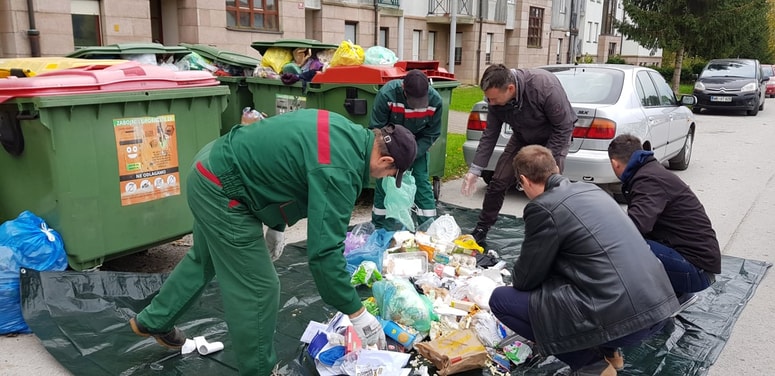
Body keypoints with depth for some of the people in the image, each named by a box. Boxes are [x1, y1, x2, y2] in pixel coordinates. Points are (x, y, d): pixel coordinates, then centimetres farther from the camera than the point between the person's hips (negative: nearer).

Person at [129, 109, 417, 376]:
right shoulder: (339, 171, -28)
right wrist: (357, 313, -20)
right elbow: (324, 252, -30)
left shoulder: (344, 132, 1)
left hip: (212, 169, 11)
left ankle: (152, 321, 52)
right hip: (221, 191, -10)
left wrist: (276, 226, 18)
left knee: (204, 259, 30)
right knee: (257, 288, -1)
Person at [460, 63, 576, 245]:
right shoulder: (496, 98, -21)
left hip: (552, 138, -4)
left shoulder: (545, 86, -37)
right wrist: (474, 170, -12)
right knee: (499, 181, -3)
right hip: (522, 138, 4)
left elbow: (564, 127, -27)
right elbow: (489, 135, -9)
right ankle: (481, 230, 13)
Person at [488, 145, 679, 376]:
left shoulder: (542, 208, -9)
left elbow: (525, 279, 1)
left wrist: (519, 278, 24)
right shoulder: (590, 189, 16)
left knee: (500, 299, 1)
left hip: (620, 316, -9)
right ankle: (605, 350, 21)